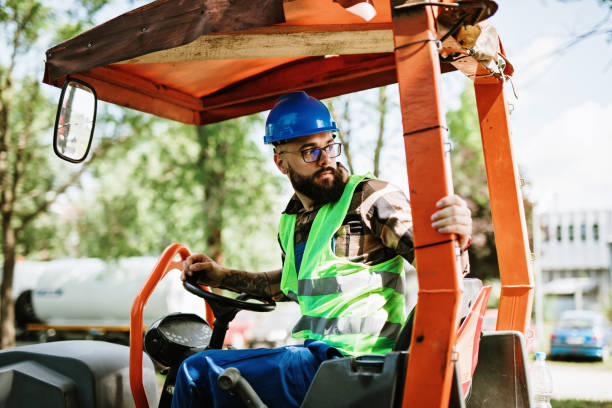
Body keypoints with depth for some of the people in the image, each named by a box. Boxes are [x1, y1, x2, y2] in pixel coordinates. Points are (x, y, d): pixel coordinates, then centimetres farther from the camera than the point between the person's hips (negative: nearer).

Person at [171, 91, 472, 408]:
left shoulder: (371, 198, -7)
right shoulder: (291, 221, 14)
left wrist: (457, 242, -36)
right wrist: (221, 277, 28)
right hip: (314, 352, 7)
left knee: (199, 371, -13)